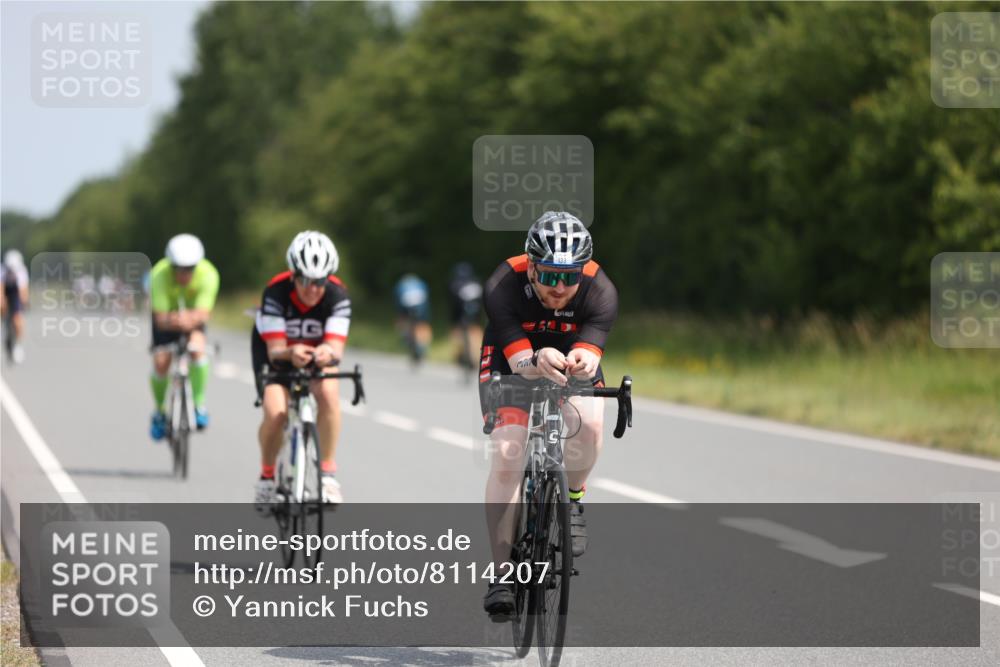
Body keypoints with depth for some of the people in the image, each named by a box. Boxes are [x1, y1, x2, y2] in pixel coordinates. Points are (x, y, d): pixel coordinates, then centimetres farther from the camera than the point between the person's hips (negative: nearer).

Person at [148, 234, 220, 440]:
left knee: (197, 346, -28)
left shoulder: (208, 274, -34)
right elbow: (161, 318, -39)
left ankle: (199, 404, -14)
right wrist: (171, 320, -62)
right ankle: (160, 412, 10)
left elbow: (203, 313, -40)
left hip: (193, 313, 0)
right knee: (161, 361, -15)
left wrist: (191, 318, -63)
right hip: (167, 313, 0)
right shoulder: (160, 274, -36)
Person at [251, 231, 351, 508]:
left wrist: (328, 353, -60)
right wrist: (290, 353, -58)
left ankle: (327, 472, -16)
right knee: (275, 412, -25)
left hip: (318, 352, 1)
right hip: (276, 352, -1)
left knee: (329, 394, -30)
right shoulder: (276, 292, -32)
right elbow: (275, 350, -34)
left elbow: (336, 347, -35)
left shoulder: (337, 295, -28)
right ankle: (267, 475, 3)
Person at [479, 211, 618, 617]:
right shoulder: (503, 287, -32)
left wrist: (581, 364, -65)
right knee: (507, 454, -20)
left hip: (573, 366, 1)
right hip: (510, 363, -1)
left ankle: (572, 500, -1)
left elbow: (589, 354, -40)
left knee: (588, 423, -31)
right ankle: (502, 572, -13)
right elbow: (519, 361, -39)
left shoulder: (600, 291, -29)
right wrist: (536, 362, -62)